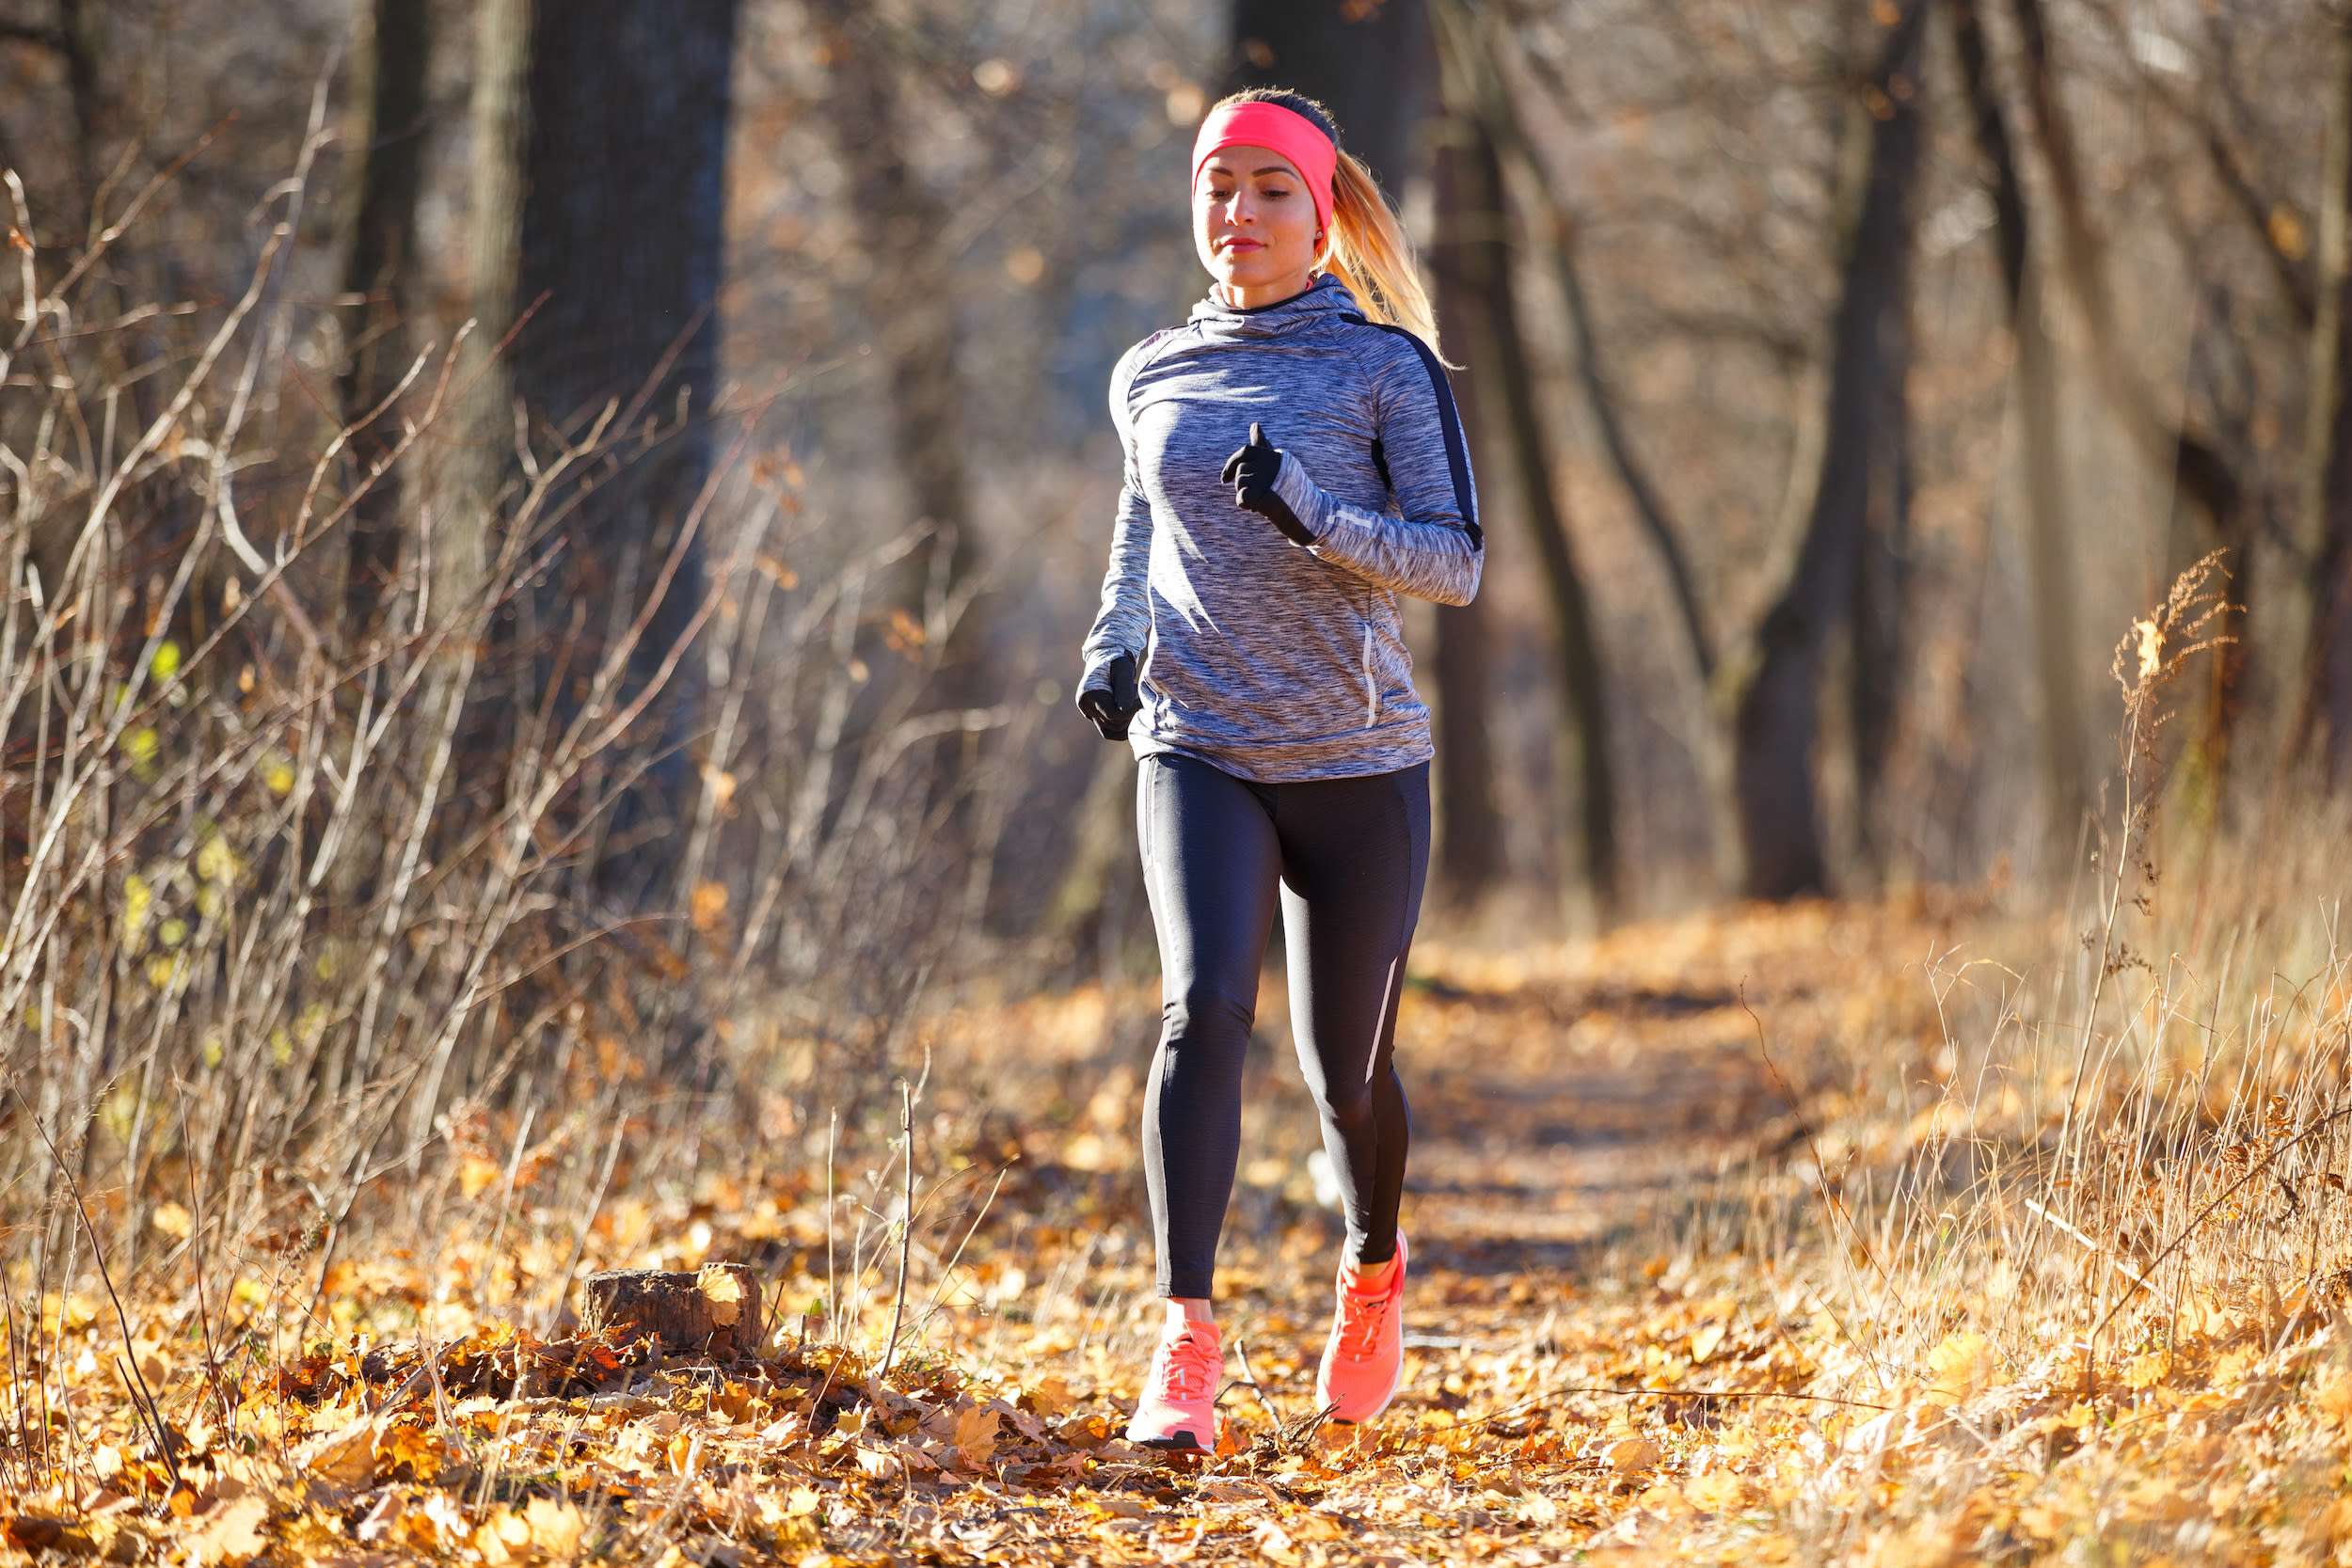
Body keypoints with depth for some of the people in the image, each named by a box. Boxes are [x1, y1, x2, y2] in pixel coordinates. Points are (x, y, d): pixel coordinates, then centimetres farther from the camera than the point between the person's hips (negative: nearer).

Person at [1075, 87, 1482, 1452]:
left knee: (1349, 1071, 6)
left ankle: (1375, 1273, 39)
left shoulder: (1385, 366, -1)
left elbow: (1456, 563, -6)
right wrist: (1115, 641, 7)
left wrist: (1315, 515, -22)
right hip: (1200, 750, 1)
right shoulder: (1154, 377, 10)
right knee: (1206, 1007, -22)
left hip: (1360, 763, -1)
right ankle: (1187, 1343, -25)